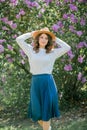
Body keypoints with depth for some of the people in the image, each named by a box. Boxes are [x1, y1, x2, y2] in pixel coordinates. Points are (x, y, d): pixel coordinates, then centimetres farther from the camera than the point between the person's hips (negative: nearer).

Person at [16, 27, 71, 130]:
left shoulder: (53, 52, 6)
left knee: (46, 110, 3)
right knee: (37, 110, 10)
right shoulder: (31, 50, 7)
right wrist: (32, 33, 8)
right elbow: (19, 39, 3)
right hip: (35, 83, 1)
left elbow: (67, 47, 2)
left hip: (48, 83, -1)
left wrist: (54, 38, 7)